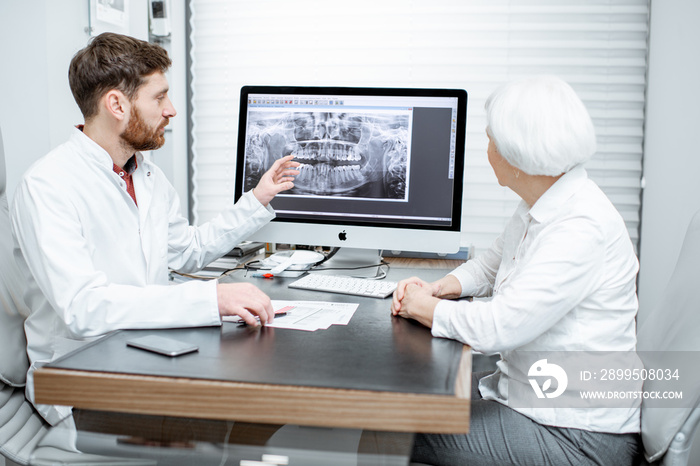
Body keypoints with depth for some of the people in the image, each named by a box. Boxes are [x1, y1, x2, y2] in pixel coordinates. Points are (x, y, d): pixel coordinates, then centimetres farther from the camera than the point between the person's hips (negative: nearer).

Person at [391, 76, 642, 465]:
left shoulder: (582, 228, -27)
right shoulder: (540, 207, 4)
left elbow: (498, 327, -31)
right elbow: (493, 263, 21)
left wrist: (426, 307, -13)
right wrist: (442, 287, 2)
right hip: (525, 390, 9)